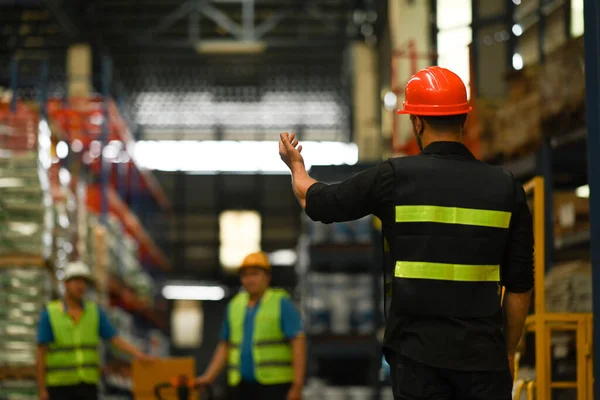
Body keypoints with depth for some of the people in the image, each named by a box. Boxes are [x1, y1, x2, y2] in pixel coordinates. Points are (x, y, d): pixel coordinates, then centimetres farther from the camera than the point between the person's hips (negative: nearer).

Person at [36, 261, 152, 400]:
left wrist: (139, 354, -17)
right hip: (60, 387, -3)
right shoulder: (49, 314, -4)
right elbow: (41, 353, -5)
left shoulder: (95, 312, 6)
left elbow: (116, 340, 0)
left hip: (88, 387, 3)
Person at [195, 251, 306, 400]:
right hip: (240, 386, 5)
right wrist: (209, 377, 9)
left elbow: (298, 343, -8)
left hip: (274, 387, -5)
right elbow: (225, 345, 20)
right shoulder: (235, 305, 14)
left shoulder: (282, 303, -2)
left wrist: (297, 386, -15)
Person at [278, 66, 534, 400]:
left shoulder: (396, 177, -4)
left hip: (419, 353, -1)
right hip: (484, 354, 2)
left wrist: (296, 165, 34)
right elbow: (520, 284, 5)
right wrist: (508, 352, 17)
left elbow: (317, 202, 12)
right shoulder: (505, 187, 2)